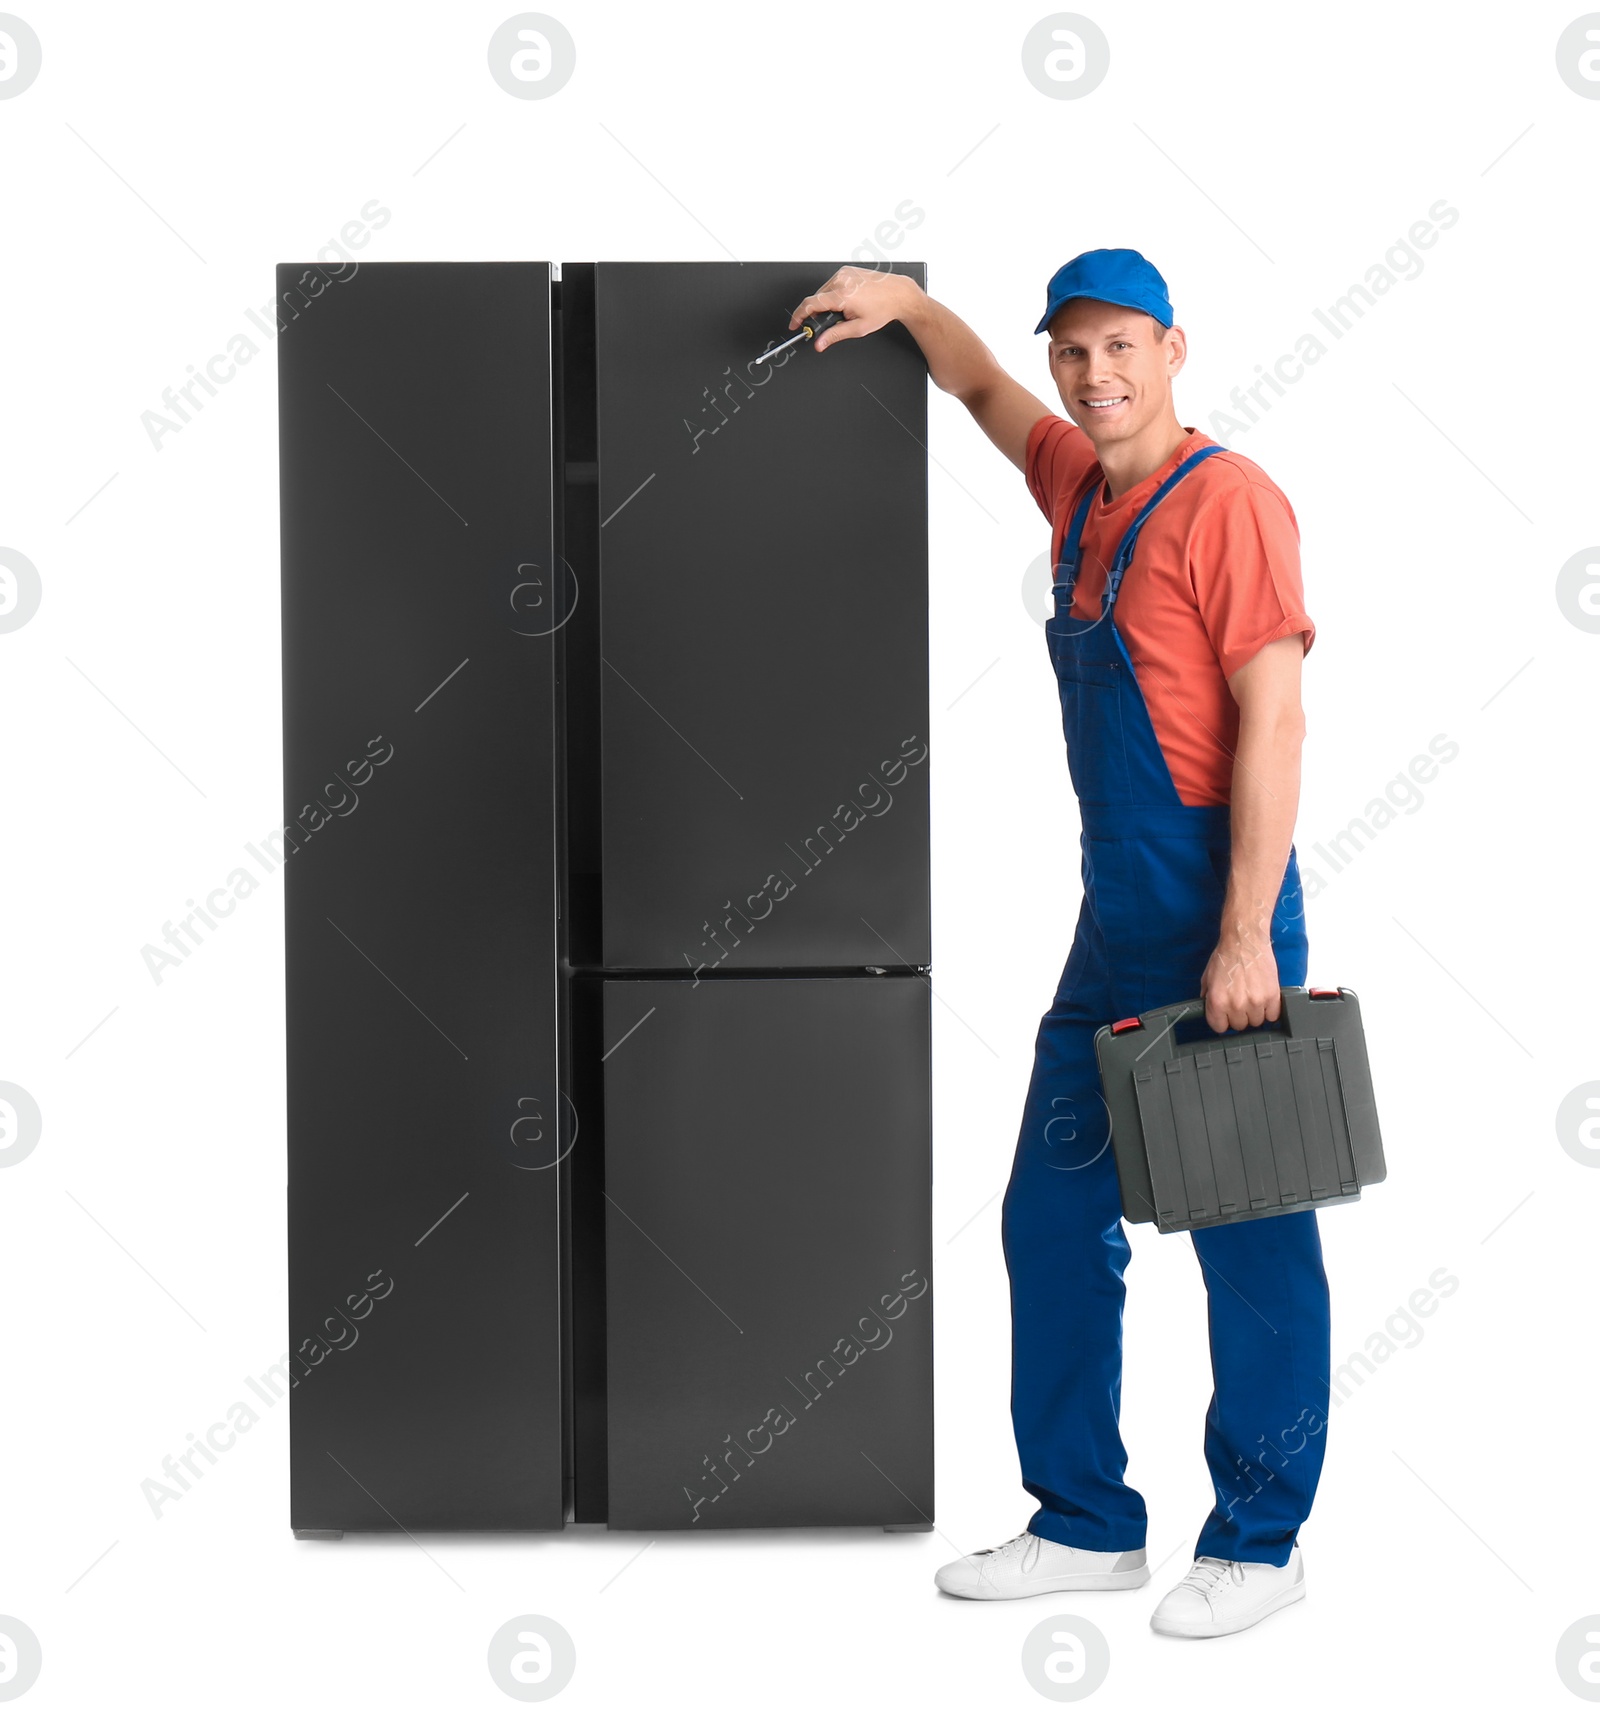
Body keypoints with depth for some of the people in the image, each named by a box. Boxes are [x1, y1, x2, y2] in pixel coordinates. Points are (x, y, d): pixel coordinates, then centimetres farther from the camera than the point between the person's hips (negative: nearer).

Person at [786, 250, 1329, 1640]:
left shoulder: (1226, 499, -12)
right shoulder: (1079, 486, 12)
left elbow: (1273, 720, -17)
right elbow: (987, 394, 34)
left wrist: (1248, 939, -21)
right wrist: (912, 307, 19)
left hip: (1219, 920, -9)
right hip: (1114, 925, 9)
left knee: (1250, 1243, 1)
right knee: (1053, 1220, 12)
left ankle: (1260, 1544, 13)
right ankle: (1087, 1526, 22)